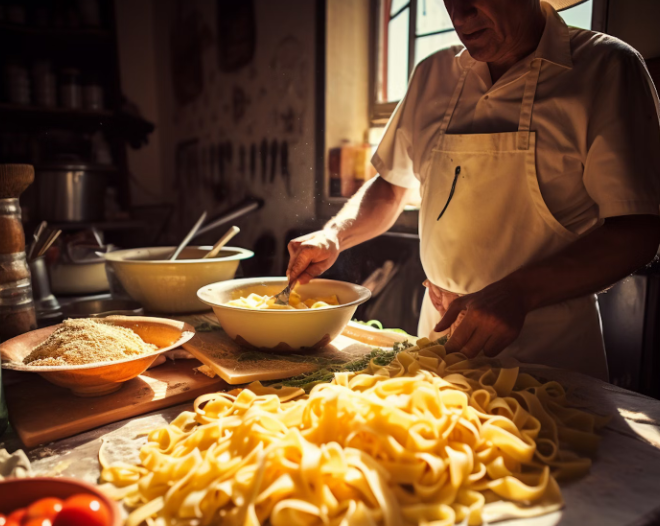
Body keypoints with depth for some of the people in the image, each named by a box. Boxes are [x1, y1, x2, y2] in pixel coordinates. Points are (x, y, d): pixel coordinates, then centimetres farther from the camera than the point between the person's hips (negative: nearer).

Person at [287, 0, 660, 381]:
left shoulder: (606, 67, -9)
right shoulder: (432, 75, 5)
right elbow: (390, 187, 14)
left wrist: (517, 293, -28)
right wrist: (334, 236, -4)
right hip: (440, 330, 4)